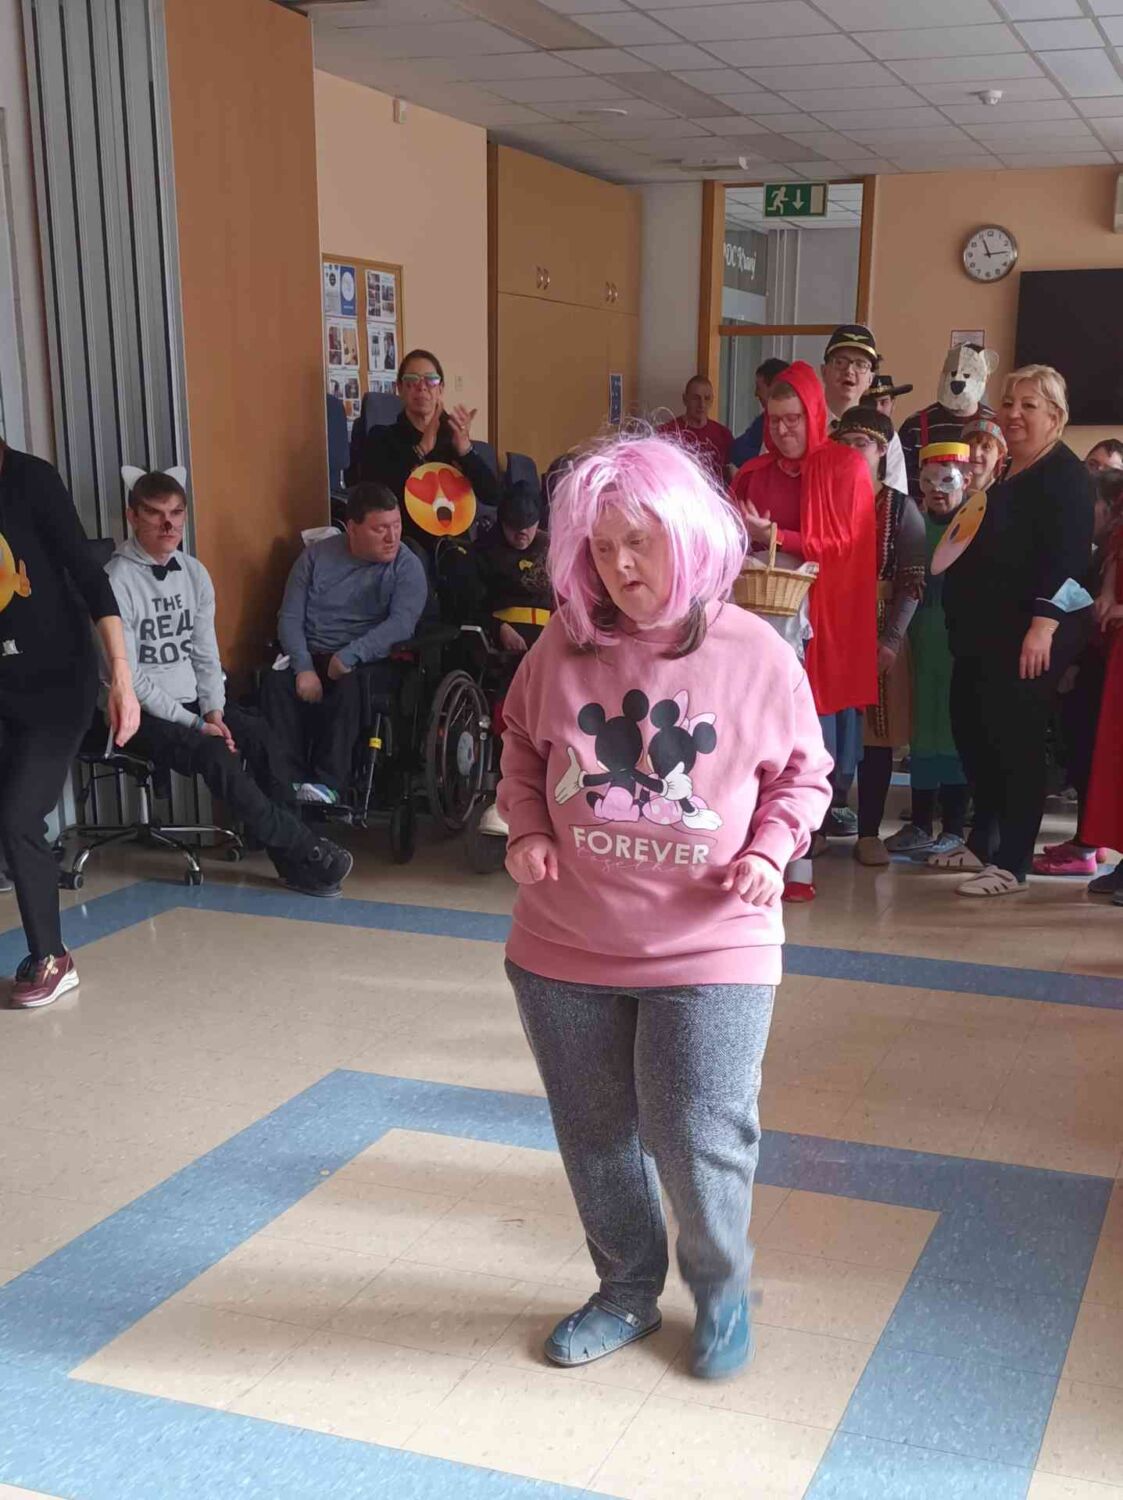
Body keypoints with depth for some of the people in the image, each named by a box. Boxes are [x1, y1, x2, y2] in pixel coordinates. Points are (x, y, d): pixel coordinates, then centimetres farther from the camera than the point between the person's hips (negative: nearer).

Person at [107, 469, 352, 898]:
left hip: (192, 703, 6)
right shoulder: (116, 580, -13)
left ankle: (290, 857, -14)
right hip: (142, 714, -6)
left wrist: (214, 711, -7)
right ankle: (303, 849, -21)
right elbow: (127, 675, -16)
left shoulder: (194, 573, 8)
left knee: (267, 736, -17)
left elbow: (206, 656, 11)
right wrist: (194, 723, -18)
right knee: (215, 754, -29)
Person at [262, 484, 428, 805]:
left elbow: (402, 623, -16)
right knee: (276, 682, -28)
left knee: (348, 685, -36)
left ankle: (329, 783, -34)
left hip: (368, 660, -3)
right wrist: (303, 667, -16)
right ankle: (289, 781, -28)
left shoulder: (407, 566, -1)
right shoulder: (316, 556, 6)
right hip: (309, 655, 3)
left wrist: (349, 655, -27)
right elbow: (290, 618, 1)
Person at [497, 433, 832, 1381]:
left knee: (699, 1141, 0)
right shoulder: (565, 646, -3)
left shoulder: (755, 654, -8)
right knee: (596, 1135, 15)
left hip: (708, 951, -3)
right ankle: (627, 1289, 38)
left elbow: (804, 773, 4)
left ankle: (722, 1290, 30)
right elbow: (522, 746, 13)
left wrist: (769, 850, -11)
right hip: (564, 947, 3)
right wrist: (528, 830, -2)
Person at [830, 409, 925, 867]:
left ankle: (869, 833, 10)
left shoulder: (901, 508, 3)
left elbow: (912, 582, -2)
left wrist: (891, 640, -12)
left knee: (876, 734, 2)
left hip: (880, 634, -1)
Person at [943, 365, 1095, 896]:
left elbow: (1067, 555, -18)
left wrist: (1043, 625, -25)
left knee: (1015, 742, -6)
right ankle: (982, 842, 27)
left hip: (1031, 633, -9)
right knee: (972, 731, 13)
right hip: (984, 631, 9)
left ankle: (1011, 863, 2)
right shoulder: (1007, 474, 18)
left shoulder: (1065, 474, -9)